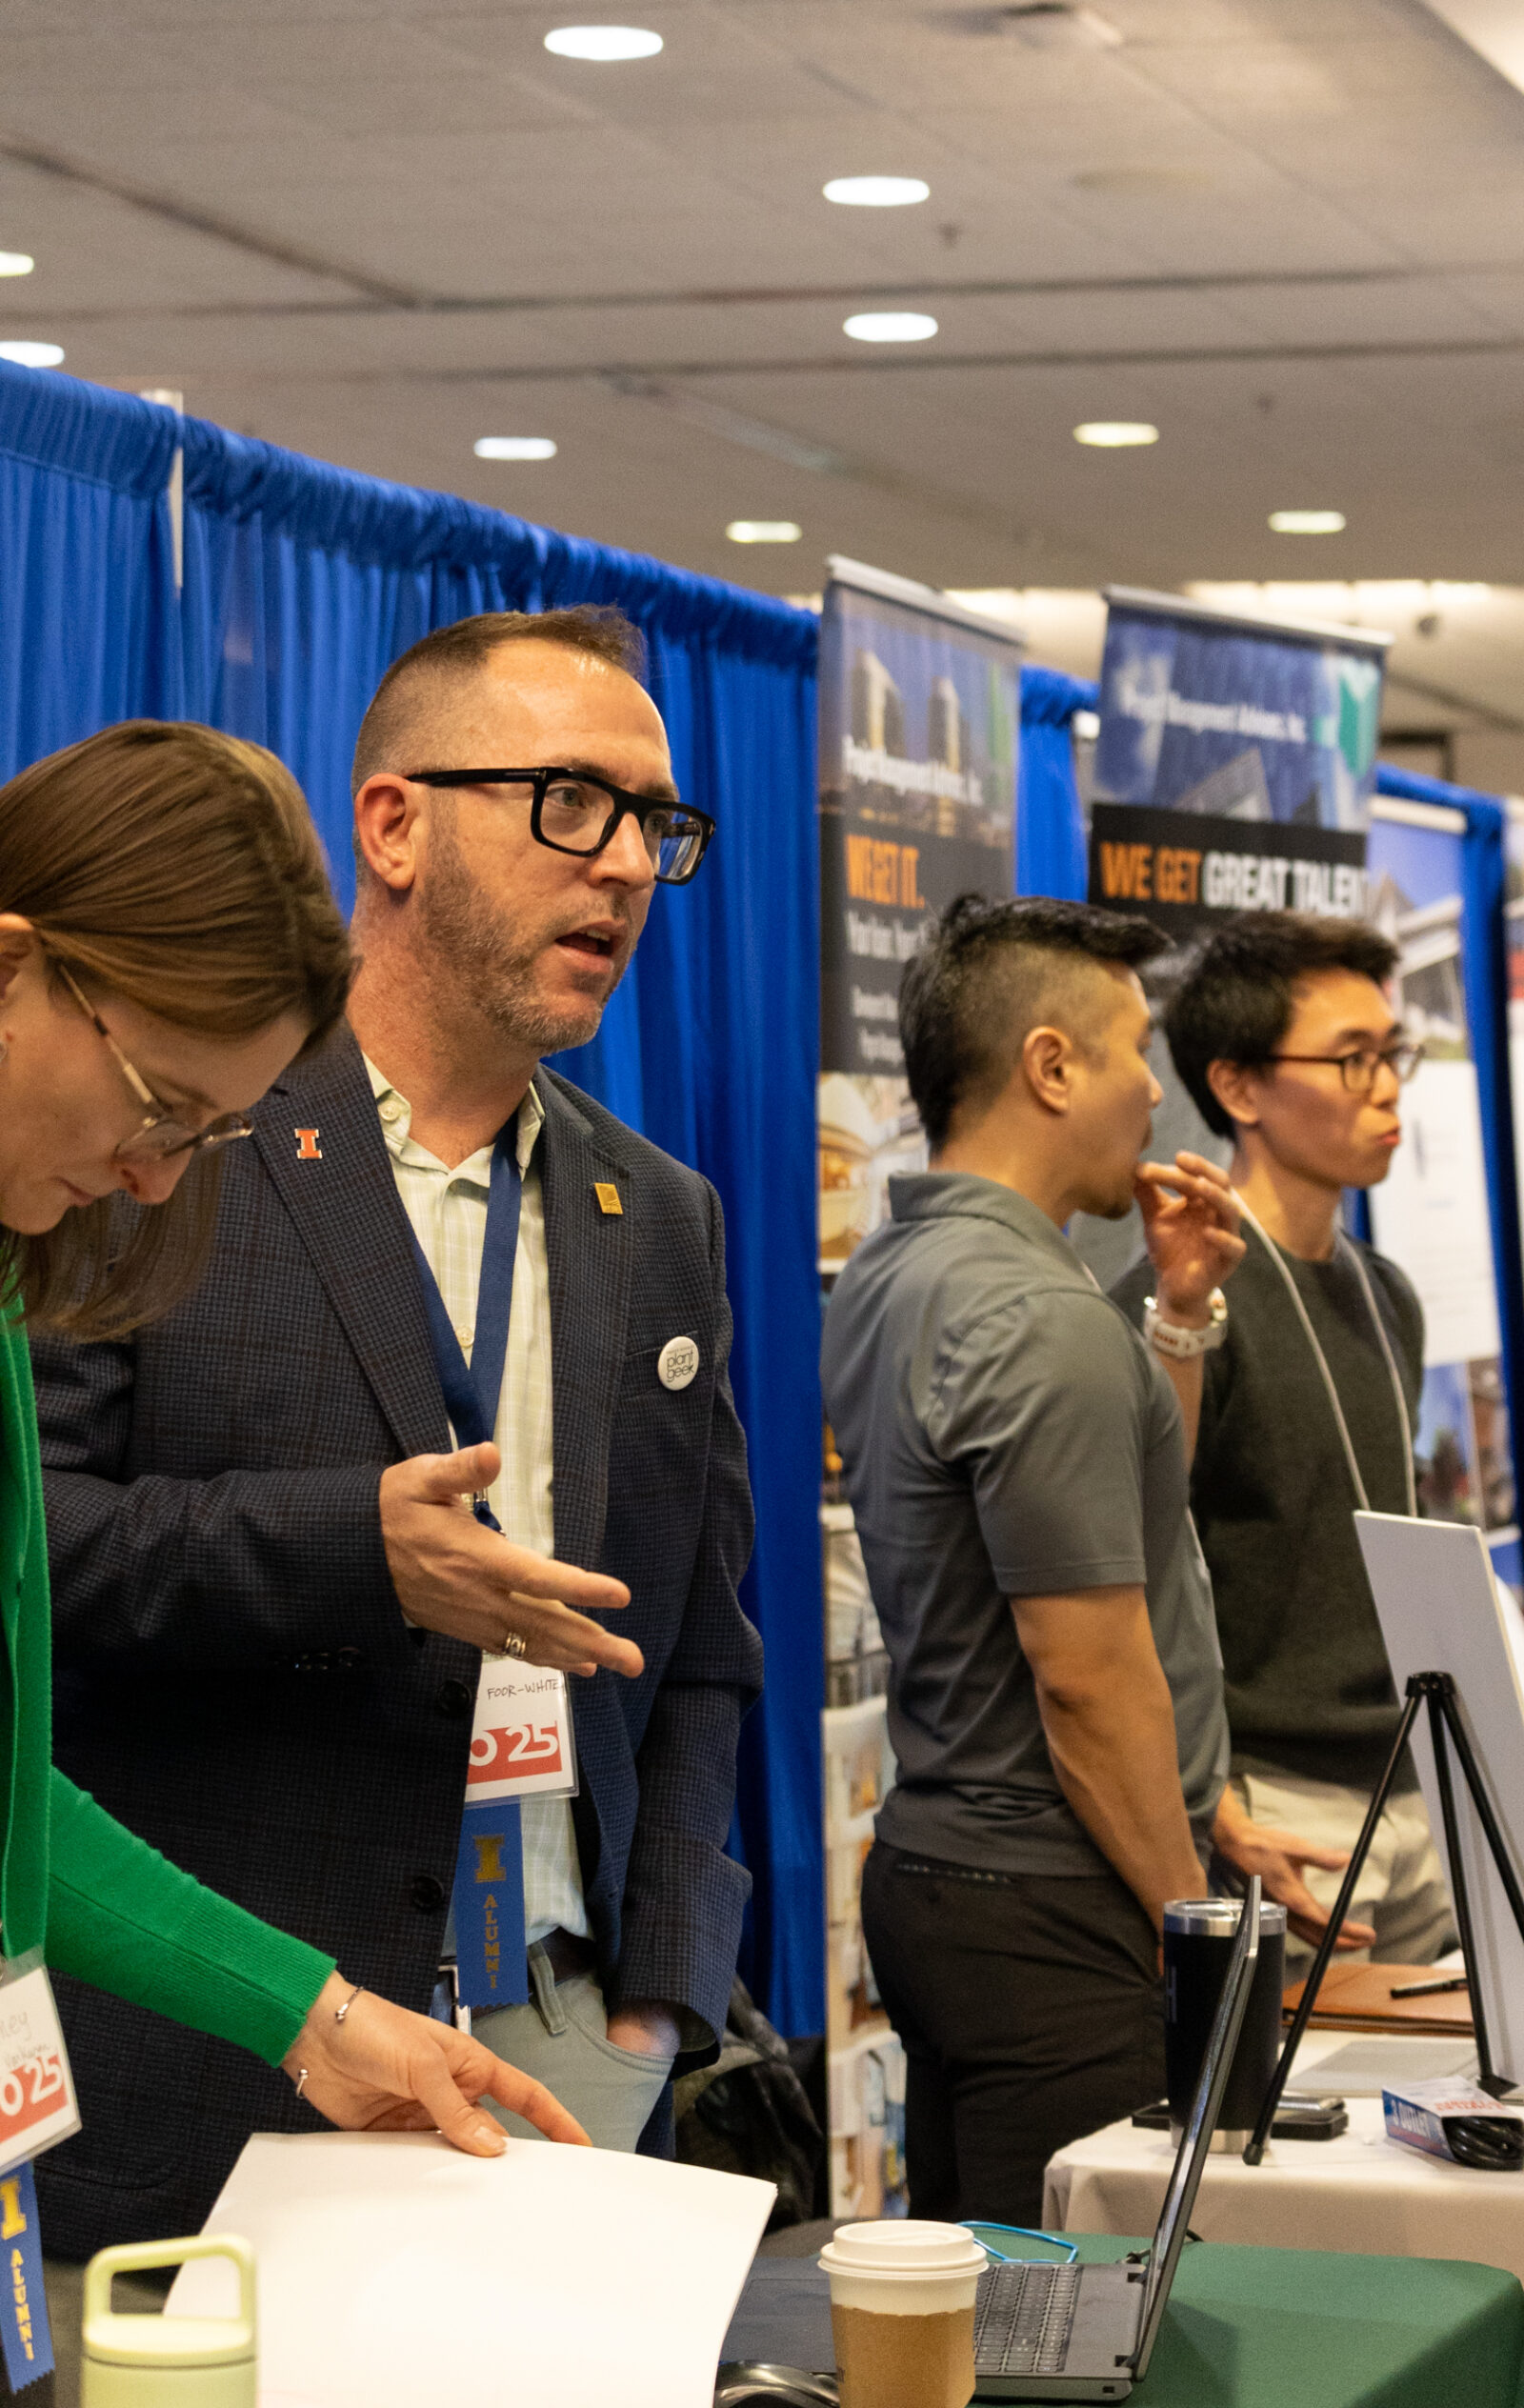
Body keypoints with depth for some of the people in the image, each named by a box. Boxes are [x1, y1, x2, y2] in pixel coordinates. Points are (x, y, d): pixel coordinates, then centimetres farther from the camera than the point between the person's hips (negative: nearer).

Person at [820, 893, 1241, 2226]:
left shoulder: (889, 1276, 12)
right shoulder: (1040, 1316, -19)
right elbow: (1092, 1674, -20)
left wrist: (1184, 1315, 12)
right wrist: (1195, 1922, -11)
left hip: (931, 1860, 10)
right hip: (1055, 1910, -10)